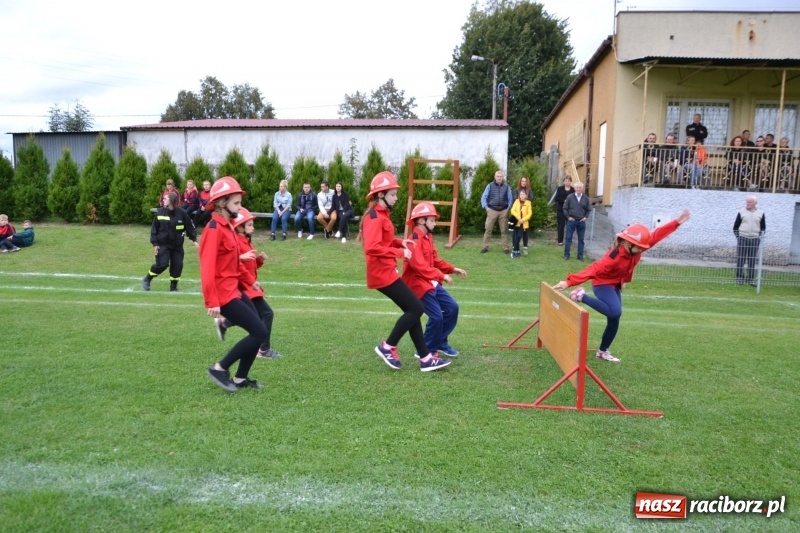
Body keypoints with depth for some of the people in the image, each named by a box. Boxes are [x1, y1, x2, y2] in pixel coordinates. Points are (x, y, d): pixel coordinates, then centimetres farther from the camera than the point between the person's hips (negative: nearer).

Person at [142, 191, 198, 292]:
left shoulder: (182, 213, -7)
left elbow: (190, 227, 0)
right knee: (162, 264, -10)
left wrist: (194, 240, -5)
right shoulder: (160, 212, -3)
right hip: (163, 244, -1)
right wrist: (154, 243, -5)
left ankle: (173, 286, 15)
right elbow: (154, 229, 1)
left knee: (177, 265, -1)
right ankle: (147, 279, 14)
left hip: (177, 245, 1)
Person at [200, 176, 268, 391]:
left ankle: (241, 378, 23)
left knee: (257, 331, 12)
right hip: (223, 294, -10)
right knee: (259, 333, -7)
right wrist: (212, 301, -27)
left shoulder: (227, 226, 11)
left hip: (234, 290, 10)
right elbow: (207, 267, -24)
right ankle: (219, 368, 4)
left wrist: (250, 280, 25)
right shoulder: (214, 229, -18)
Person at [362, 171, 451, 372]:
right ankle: (387, 347, 5)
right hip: (383, 273, -10)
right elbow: (372, 248, -27)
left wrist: (399, 242, 8)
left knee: (413, 310, 10)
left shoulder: (380, 215, 15)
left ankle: (426, 358, 14)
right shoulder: (375, 217, -17)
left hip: (387, 272, 10)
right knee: (416, 309, -6)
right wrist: (400, 252, -22)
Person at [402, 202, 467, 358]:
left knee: (452, 307, 9)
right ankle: (425, 351, 7)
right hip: (419, 284, -10)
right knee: (436, 316, -12)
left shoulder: (427, 237, 12)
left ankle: (441, 343, 23)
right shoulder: (415, 240, -19)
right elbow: (419, 265, -29)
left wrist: (452, 269, 9)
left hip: (432, 283, 10)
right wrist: (441, 275, -30)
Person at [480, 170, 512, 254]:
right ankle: (485, 247, 5)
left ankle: (505, 248, 11)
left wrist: (509, 208, -1)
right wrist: (485, 207, -7)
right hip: (492, 210, -1)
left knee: (504, 230, 5)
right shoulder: (490, 186, 2)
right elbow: (483, 197, 2)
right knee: (488, 229, -2)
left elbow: (510, 199, 9)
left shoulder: (507, 187, 5)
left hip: (503, 211, 1)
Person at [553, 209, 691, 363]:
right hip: (603, 284, -8)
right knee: (615, 312, -32)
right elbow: (594, 269, -41)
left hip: (616, 286, 8)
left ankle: (603, 351, 25)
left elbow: (656, 235, -3)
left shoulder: (635, 249, -12)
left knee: (614, 320, 10)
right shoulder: (615, 256, -34)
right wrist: (569, 282, -49)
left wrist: (677, 222, -4)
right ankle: (581, 296, -18)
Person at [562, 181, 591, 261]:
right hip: (571, 221, -2)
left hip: (581, 221, 2)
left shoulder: (586, 198, 3)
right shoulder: (570, 197, -3)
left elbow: (588, 209, 12)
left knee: (581, 239, 5)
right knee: (568, 238, 0)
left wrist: (585, 217, 0)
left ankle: (580, 256, 11)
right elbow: (565, 208, 2)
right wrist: (568, 217, -5)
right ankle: (566, 255, 8)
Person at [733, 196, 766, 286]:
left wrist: (759, 237, 4)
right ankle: (739, 278, 5)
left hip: (755, 240, 1)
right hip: (742, 238, -1)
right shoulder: (741, 213, 2)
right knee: (740, 259, -1)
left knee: (752, 260, 4)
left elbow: (763, 227, 12)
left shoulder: (760, 213, 6)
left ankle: (750, 279, 9)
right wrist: (738, 237, -1)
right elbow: (735, 227, 6)